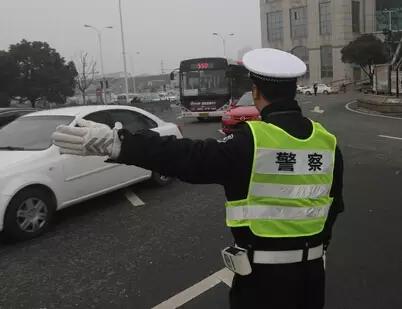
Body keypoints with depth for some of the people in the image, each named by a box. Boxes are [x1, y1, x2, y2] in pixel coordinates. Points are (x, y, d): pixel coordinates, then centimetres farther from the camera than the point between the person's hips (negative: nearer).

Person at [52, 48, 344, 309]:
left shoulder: (251, 142, -21)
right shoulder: (327, 141, -1)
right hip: (312, 267, 6)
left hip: (264, 272, -5)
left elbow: (187, 157, -28)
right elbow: (334, 205, 7)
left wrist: (116, 143, -30)